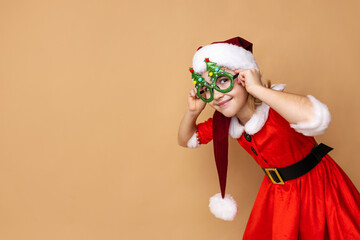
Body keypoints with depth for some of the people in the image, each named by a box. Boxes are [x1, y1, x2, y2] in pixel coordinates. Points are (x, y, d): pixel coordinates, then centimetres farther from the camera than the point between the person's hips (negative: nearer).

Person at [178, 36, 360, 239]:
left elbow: (316, 119, -55)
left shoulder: (276, 109, -31)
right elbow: (186, 140, 7)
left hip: (315, 186, -6)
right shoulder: (223, 122, -8)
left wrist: (258, 89, -45)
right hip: (277, 193, 6)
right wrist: (192, 112, -14)